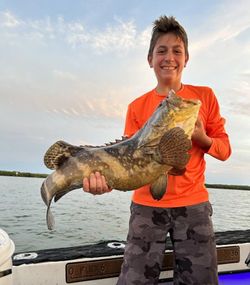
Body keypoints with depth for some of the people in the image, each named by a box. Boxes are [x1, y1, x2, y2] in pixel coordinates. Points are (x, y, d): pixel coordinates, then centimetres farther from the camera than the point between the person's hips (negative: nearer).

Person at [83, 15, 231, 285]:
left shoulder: (204, 96, 3)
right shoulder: (137, 107, 2)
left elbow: (224, 149, 5)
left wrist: (201, 138, -16)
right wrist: (107, 177, -22)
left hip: (193, 205, 1)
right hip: (147, 206, 0)